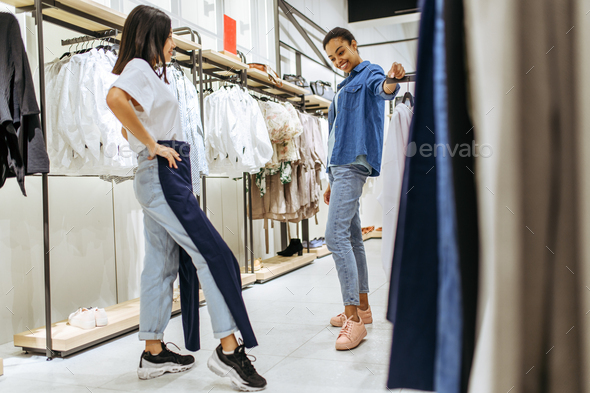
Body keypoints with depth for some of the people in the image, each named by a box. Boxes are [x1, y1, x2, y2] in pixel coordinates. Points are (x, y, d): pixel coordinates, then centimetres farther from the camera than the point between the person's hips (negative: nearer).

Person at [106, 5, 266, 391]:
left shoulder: (146, 72, 24)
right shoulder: (139, 67, -7)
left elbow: (129, 128, 33)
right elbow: (115, 98, -30)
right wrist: (153, 145, -23)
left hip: (160, 177, 10)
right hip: (164, 175, -10)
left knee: (162, 264, 10)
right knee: (215, 255, -11)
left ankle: (154, 352, 18)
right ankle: (228, 349, -8)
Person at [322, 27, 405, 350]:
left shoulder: (369, 73, 1)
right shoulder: (344, 87, 26)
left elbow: (380, 88, -26)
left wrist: (391, 83, -51)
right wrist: (331, 181, 23)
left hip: (354, 164, -10)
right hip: (340, 166, 10)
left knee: (336, 235, -19)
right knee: (352, 238, 11)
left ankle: (354, 319, -18)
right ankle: (361, 308, 19)